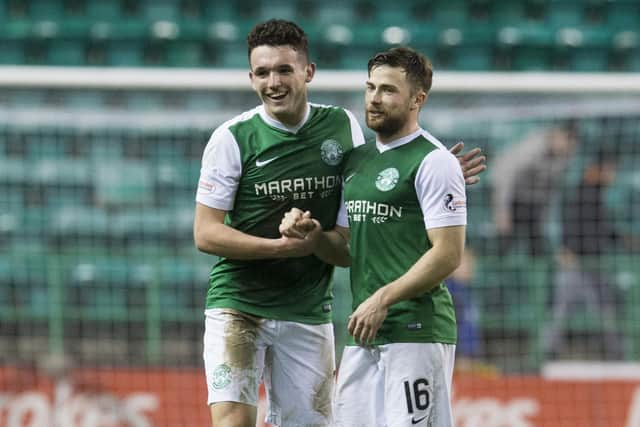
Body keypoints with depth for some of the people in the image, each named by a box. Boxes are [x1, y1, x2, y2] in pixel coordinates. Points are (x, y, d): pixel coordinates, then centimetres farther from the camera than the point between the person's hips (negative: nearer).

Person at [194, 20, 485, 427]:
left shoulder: (342, 126, 3)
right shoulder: (232, 138, -8)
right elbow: (205, 233, -8)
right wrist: (282, 246, -19)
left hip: (309, 313, 4)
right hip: (238, 305, -4)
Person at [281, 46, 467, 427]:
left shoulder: (433, 161, -7)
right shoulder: (357, 161, 19)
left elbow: (448, 254, -13)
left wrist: (382, 300, -16)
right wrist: (313, 236, 3)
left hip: (417, 329, -8)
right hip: (364, 332, 8)